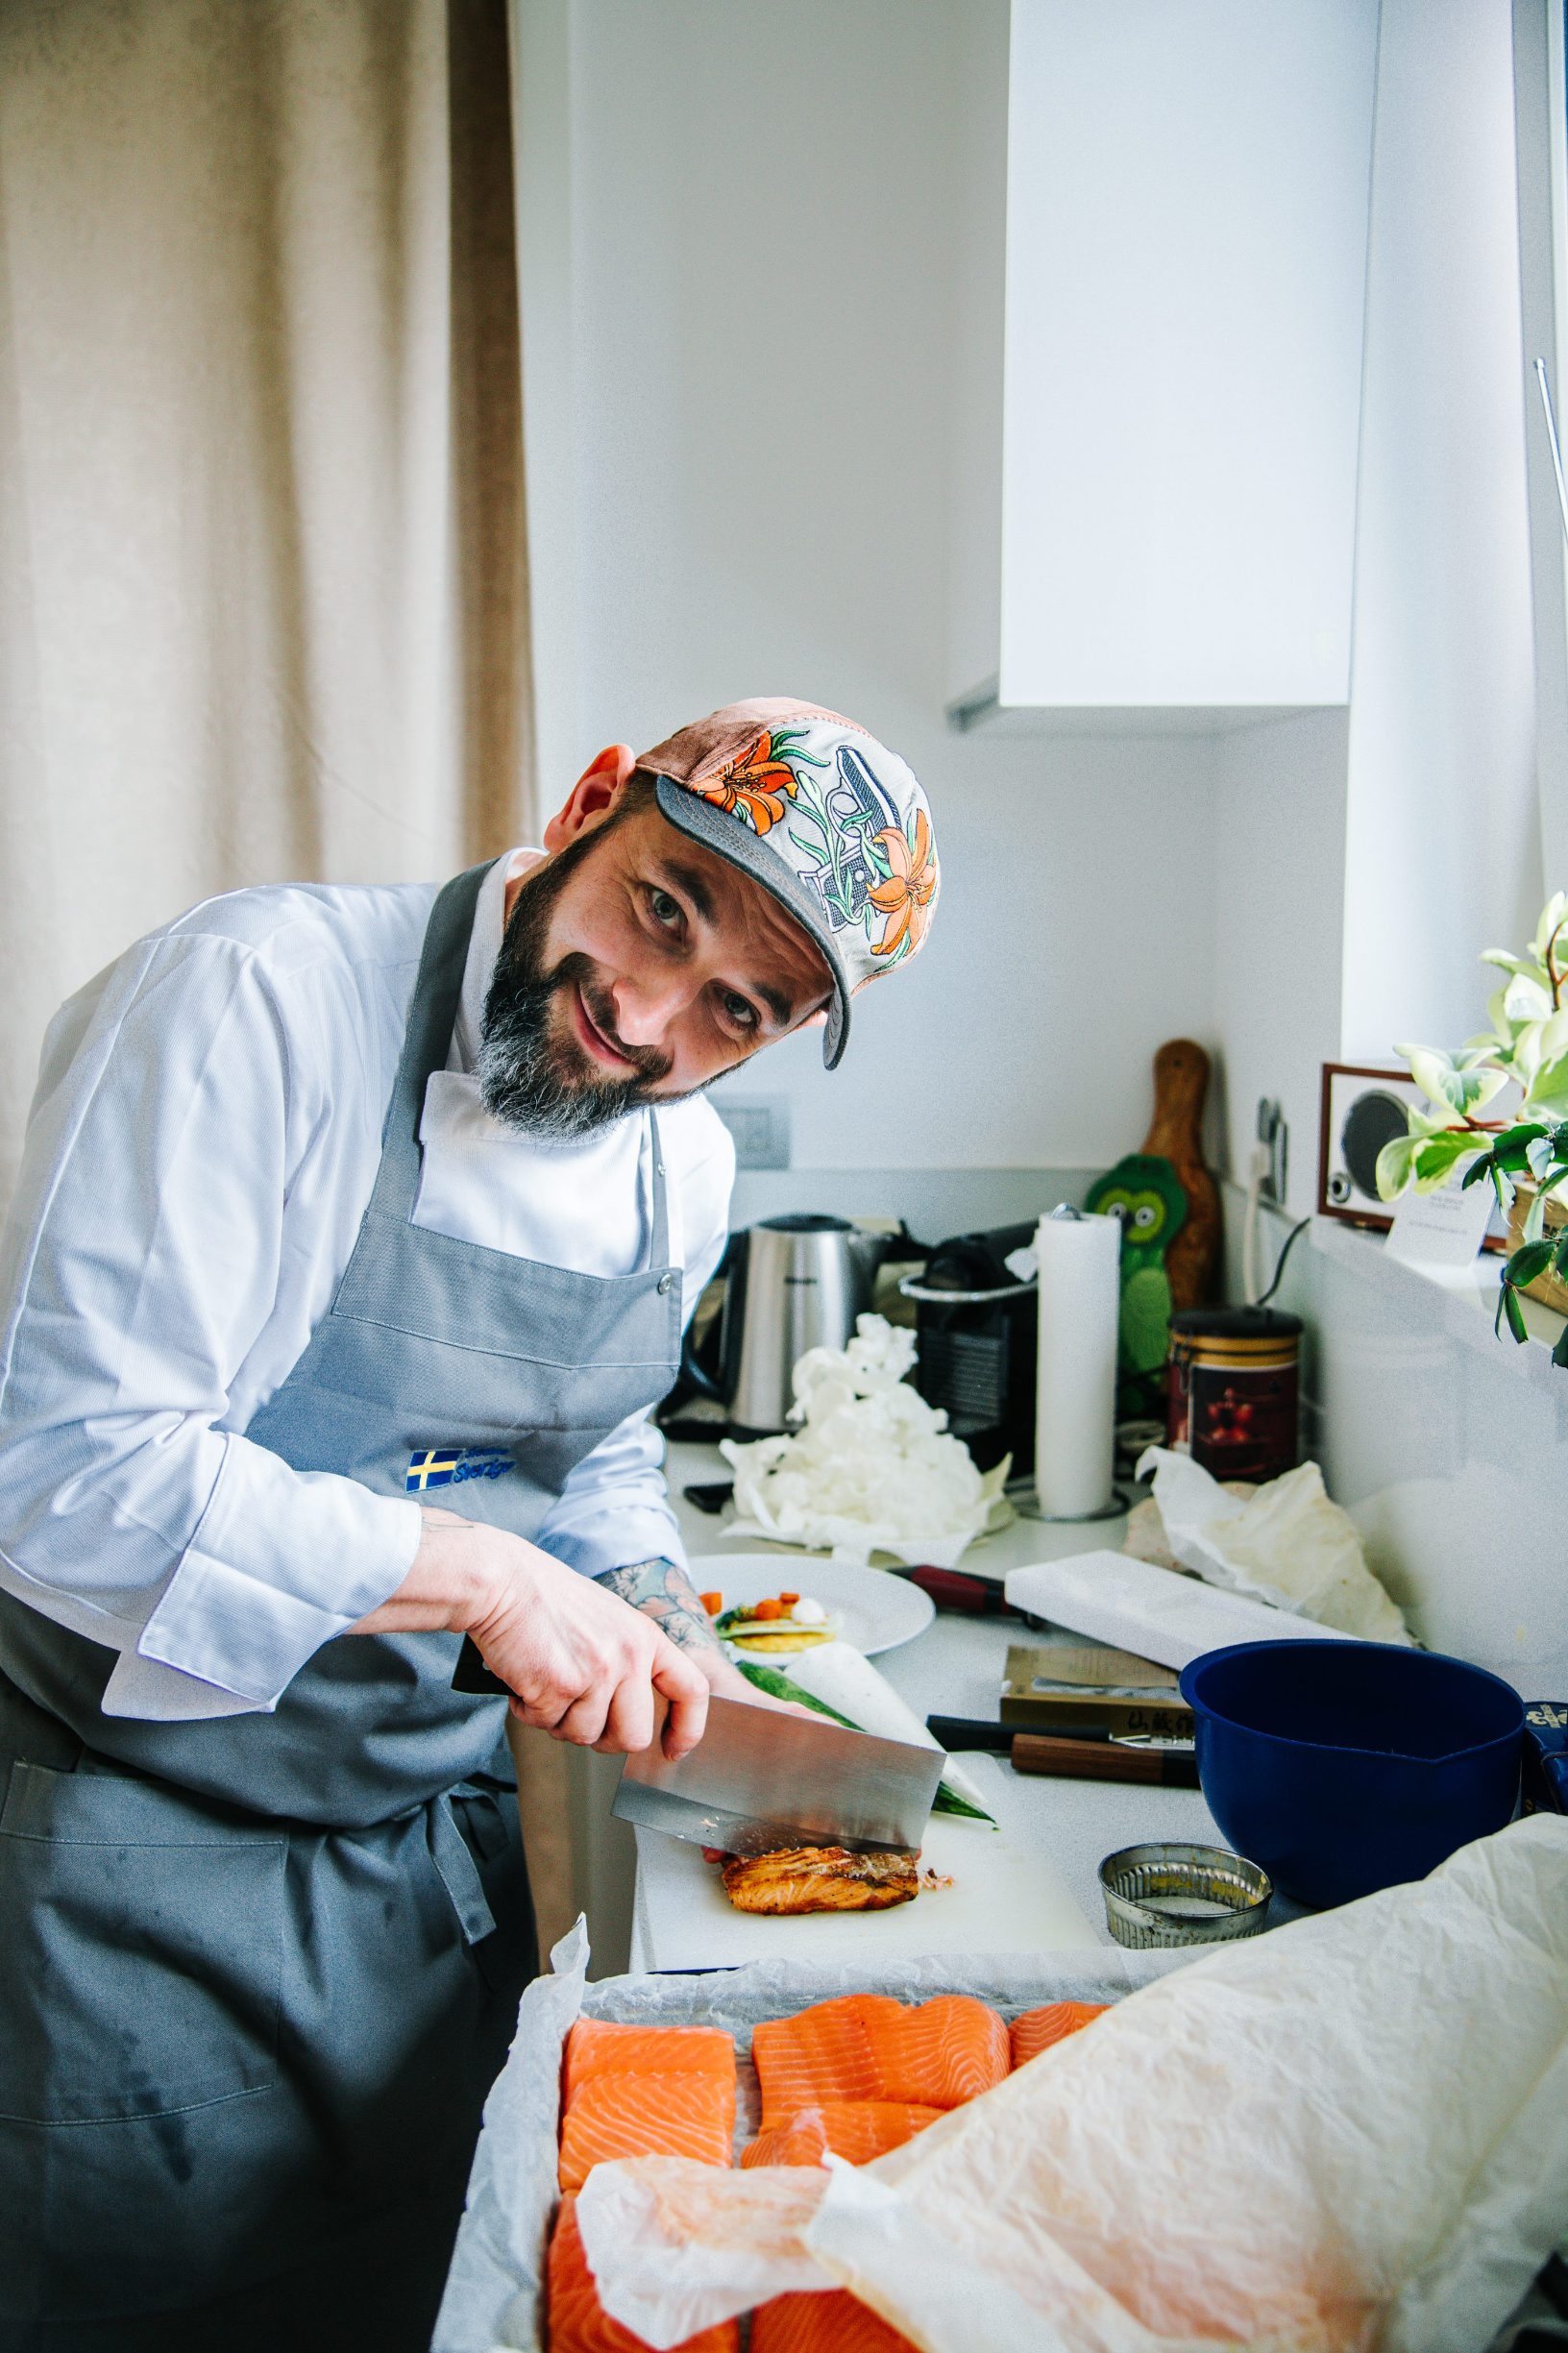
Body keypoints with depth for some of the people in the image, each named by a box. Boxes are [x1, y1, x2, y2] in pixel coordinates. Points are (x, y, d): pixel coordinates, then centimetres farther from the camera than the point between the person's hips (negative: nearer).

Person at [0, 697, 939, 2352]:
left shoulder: (688, 1175, 1)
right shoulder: (260, 996, -23)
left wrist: (659, 1625, -2)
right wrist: (478, 1575, -26)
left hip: (443, 1840, 7)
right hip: (148, 1855, -6)